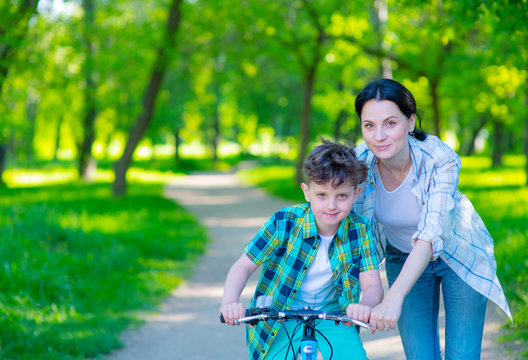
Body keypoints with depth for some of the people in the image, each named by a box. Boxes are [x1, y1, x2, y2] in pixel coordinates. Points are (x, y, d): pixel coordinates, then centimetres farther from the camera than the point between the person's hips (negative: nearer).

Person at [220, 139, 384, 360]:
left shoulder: (359, 231, -10)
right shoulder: (284, 223, -16)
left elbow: (373, 286, -14)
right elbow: (244, 266, -12)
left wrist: (365, 305, -40)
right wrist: (229, 302, -32)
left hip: (331, 319, 1)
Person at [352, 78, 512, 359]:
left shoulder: (439, 160, -31)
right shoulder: (360, 162, -21)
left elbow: (431, 234, -40)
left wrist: (393, 298, -53)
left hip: (460, 256, -2)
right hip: (403, 259, 3)